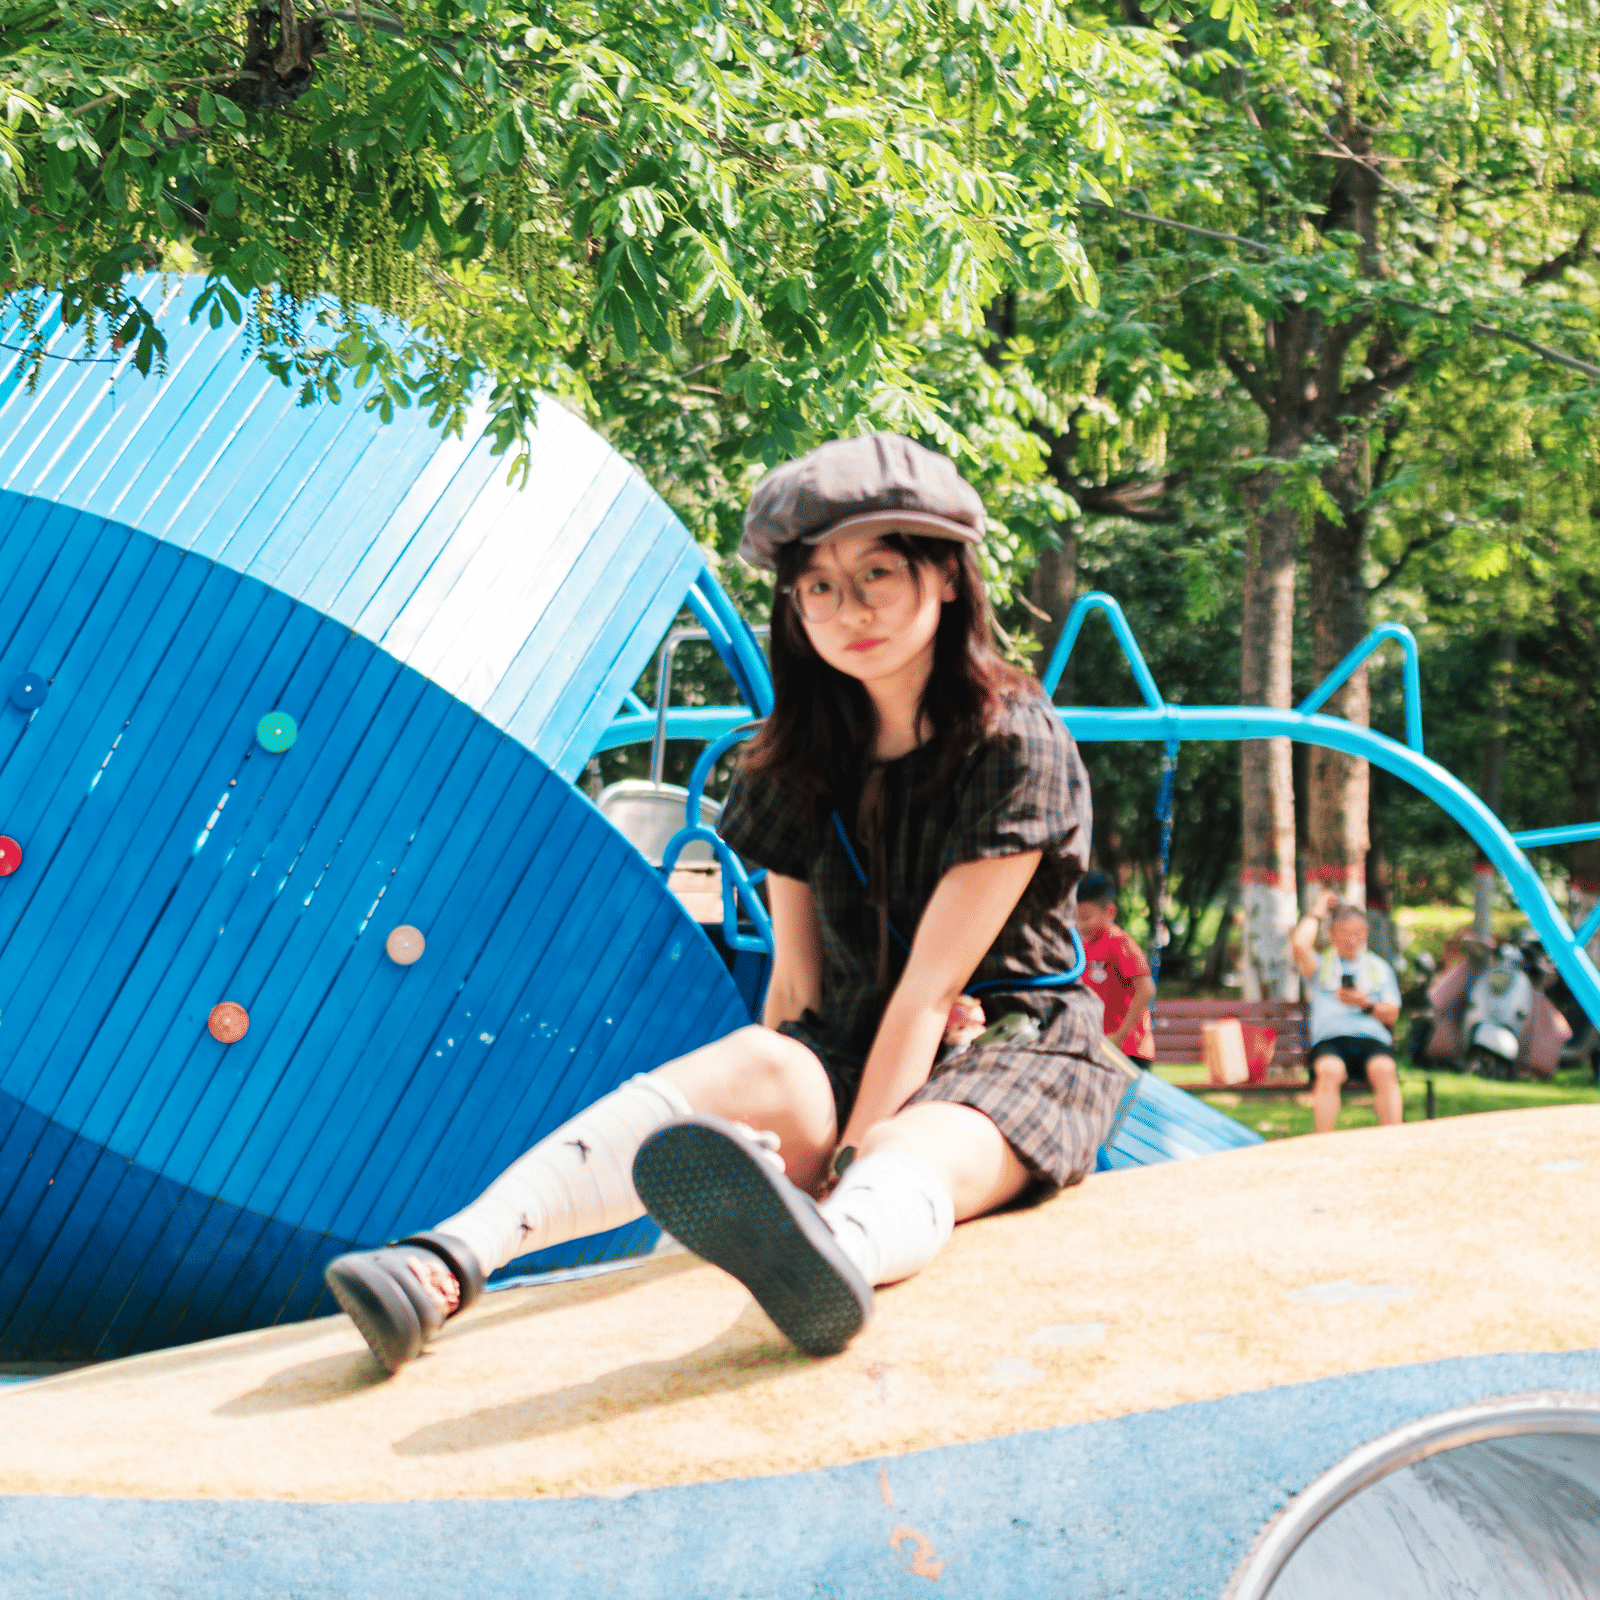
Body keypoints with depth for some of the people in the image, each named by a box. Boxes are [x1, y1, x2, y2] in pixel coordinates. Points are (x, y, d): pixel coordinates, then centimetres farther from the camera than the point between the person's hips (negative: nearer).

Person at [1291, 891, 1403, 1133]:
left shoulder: (1379, 967, 28)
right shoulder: (1321, 964, 22)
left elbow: (1392, 1014, 18)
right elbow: (1299, 945, -2)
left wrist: (1366, 1004, -3)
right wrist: (1316, 913, 13)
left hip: (1372, 1037, 1)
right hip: (1330, 1039, -1)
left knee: (1384, 1069, -34)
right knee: (1330, 1070, -37)